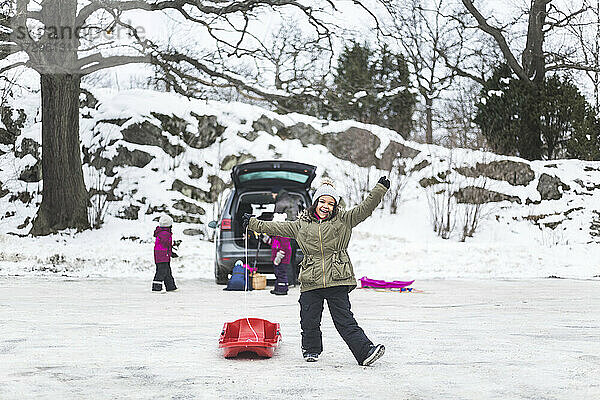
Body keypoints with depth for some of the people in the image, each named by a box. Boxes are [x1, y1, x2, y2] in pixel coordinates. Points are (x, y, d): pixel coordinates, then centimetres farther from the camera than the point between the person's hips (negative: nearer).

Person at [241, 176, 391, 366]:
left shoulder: (344, 221, 8)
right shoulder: (301, 225, 12)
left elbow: (365, 209, 2)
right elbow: (276, 228, 20)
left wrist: (380, 189, -8)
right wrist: (253, 223, 21)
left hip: (337, 281, -2)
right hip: (310, 283, 2)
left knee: (344, 320, -6)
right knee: (309, 320, 5)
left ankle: (365, 351, -6)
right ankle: (311, 350, 27)